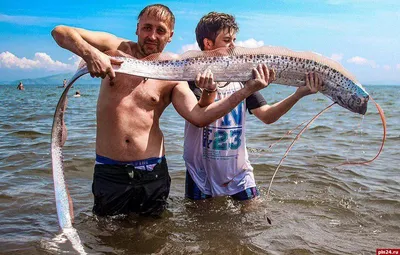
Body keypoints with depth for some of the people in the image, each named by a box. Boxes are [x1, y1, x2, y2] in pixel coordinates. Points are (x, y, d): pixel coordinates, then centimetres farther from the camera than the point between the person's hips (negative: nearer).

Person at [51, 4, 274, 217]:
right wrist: (90, 53, -26)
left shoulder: (173, 77, 1)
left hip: (152, 172, 1)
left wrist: (249, 89, -17)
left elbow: (199, 117, -12)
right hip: (110, 171, 0)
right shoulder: (117, 49, 1)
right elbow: (60, 32, -4)